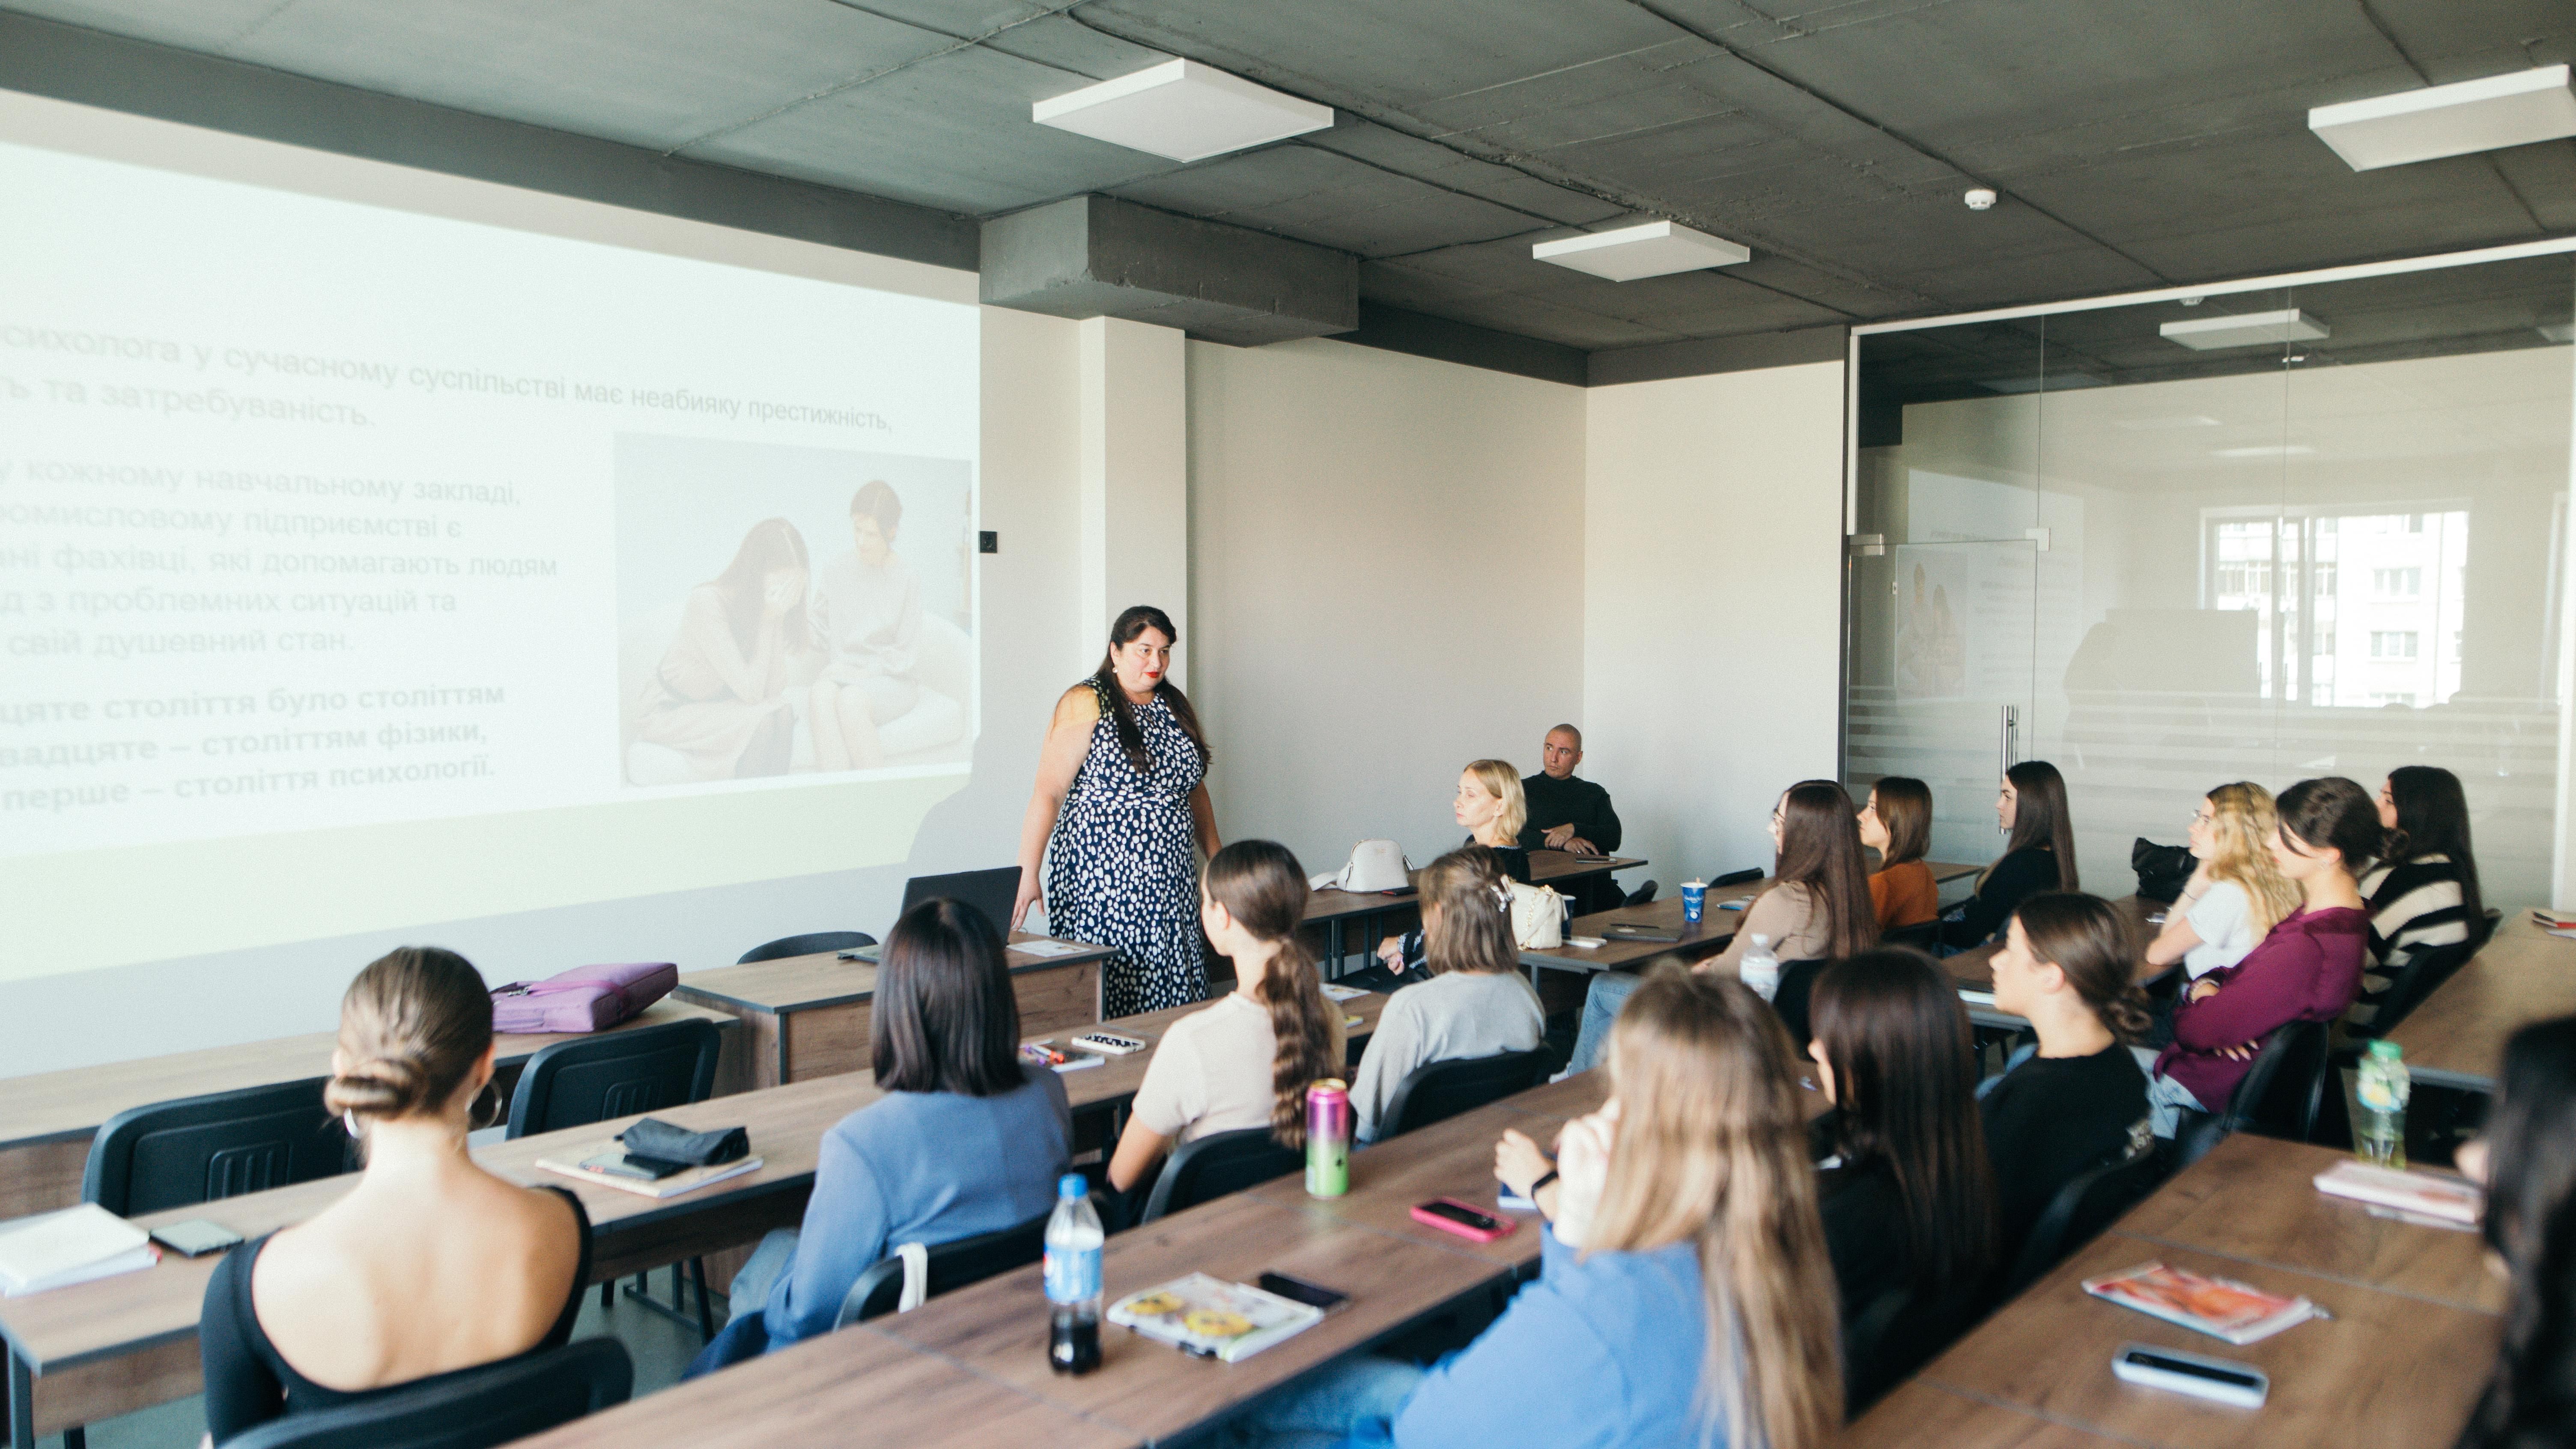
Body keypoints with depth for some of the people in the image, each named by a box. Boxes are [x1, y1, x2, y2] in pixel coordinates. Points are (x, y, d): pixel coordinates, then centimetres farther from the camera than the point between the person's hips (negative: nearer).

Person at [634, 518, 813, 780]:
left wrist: (776, 620, -25)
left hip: (721, 712, 6)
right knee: (767, 717, -29)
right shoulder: (708, 604, -25)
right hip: (670, 715, -6)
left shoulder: (781, 606, -7)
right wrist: (769, 622, -28)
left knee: (786, 710, -24)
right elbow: (751, 692, -27)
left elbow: (774, 690, -18)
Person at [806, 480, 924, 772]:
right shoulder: (836, 572, 10)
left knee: (850, 699, -36)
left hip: (888, 680, -2)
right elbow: (819, 633, 11)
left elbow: (906, 652, -1)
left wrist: (864, 671, -11)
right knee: (821, 693, -33)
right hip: (839, 673, 3)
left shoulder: (907, 579, 1)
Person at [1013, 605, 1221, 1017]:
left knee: (1173, 993, 2)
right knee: (1104, 998, -4)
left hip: (1169, 883, 6)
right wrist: (1027, 874, -20)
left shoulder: (1176, 706, 13)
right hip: (1101, 877, -6)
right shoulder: (1085, 704, -7)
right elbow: (1048, 793, -13)